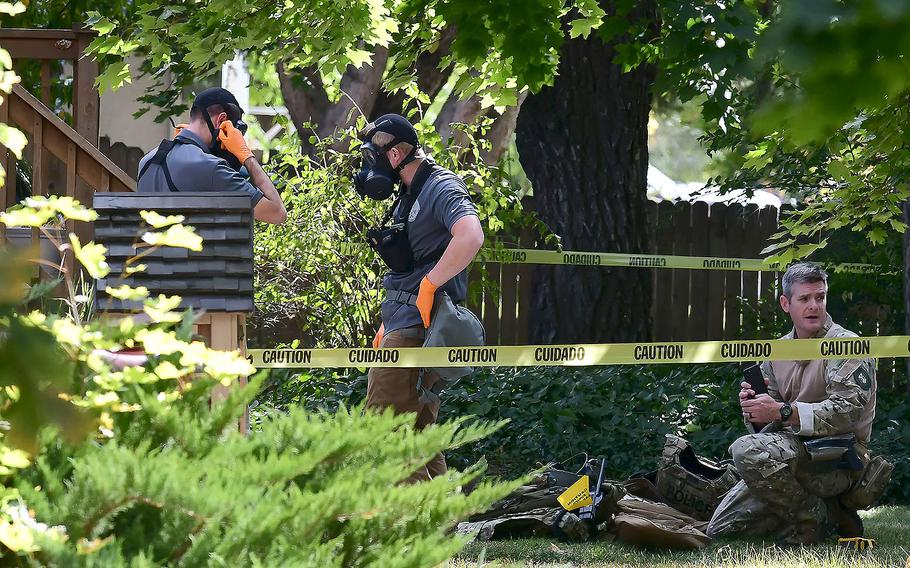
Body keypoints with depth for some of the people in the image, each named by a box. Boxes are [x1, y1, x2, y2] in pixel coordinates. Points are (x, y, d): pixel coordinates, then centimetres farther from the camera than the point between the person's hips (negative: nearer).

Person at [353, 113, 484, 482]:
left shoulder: (441, 189, -12)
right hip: (405, 325, 11)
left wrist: (429, 285, -26)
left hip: (418, 328, -11)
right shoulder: (409, 195, 19)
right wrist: (389, 323, 24)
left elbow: (471, 237, -31)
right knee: (418, 431, 11)